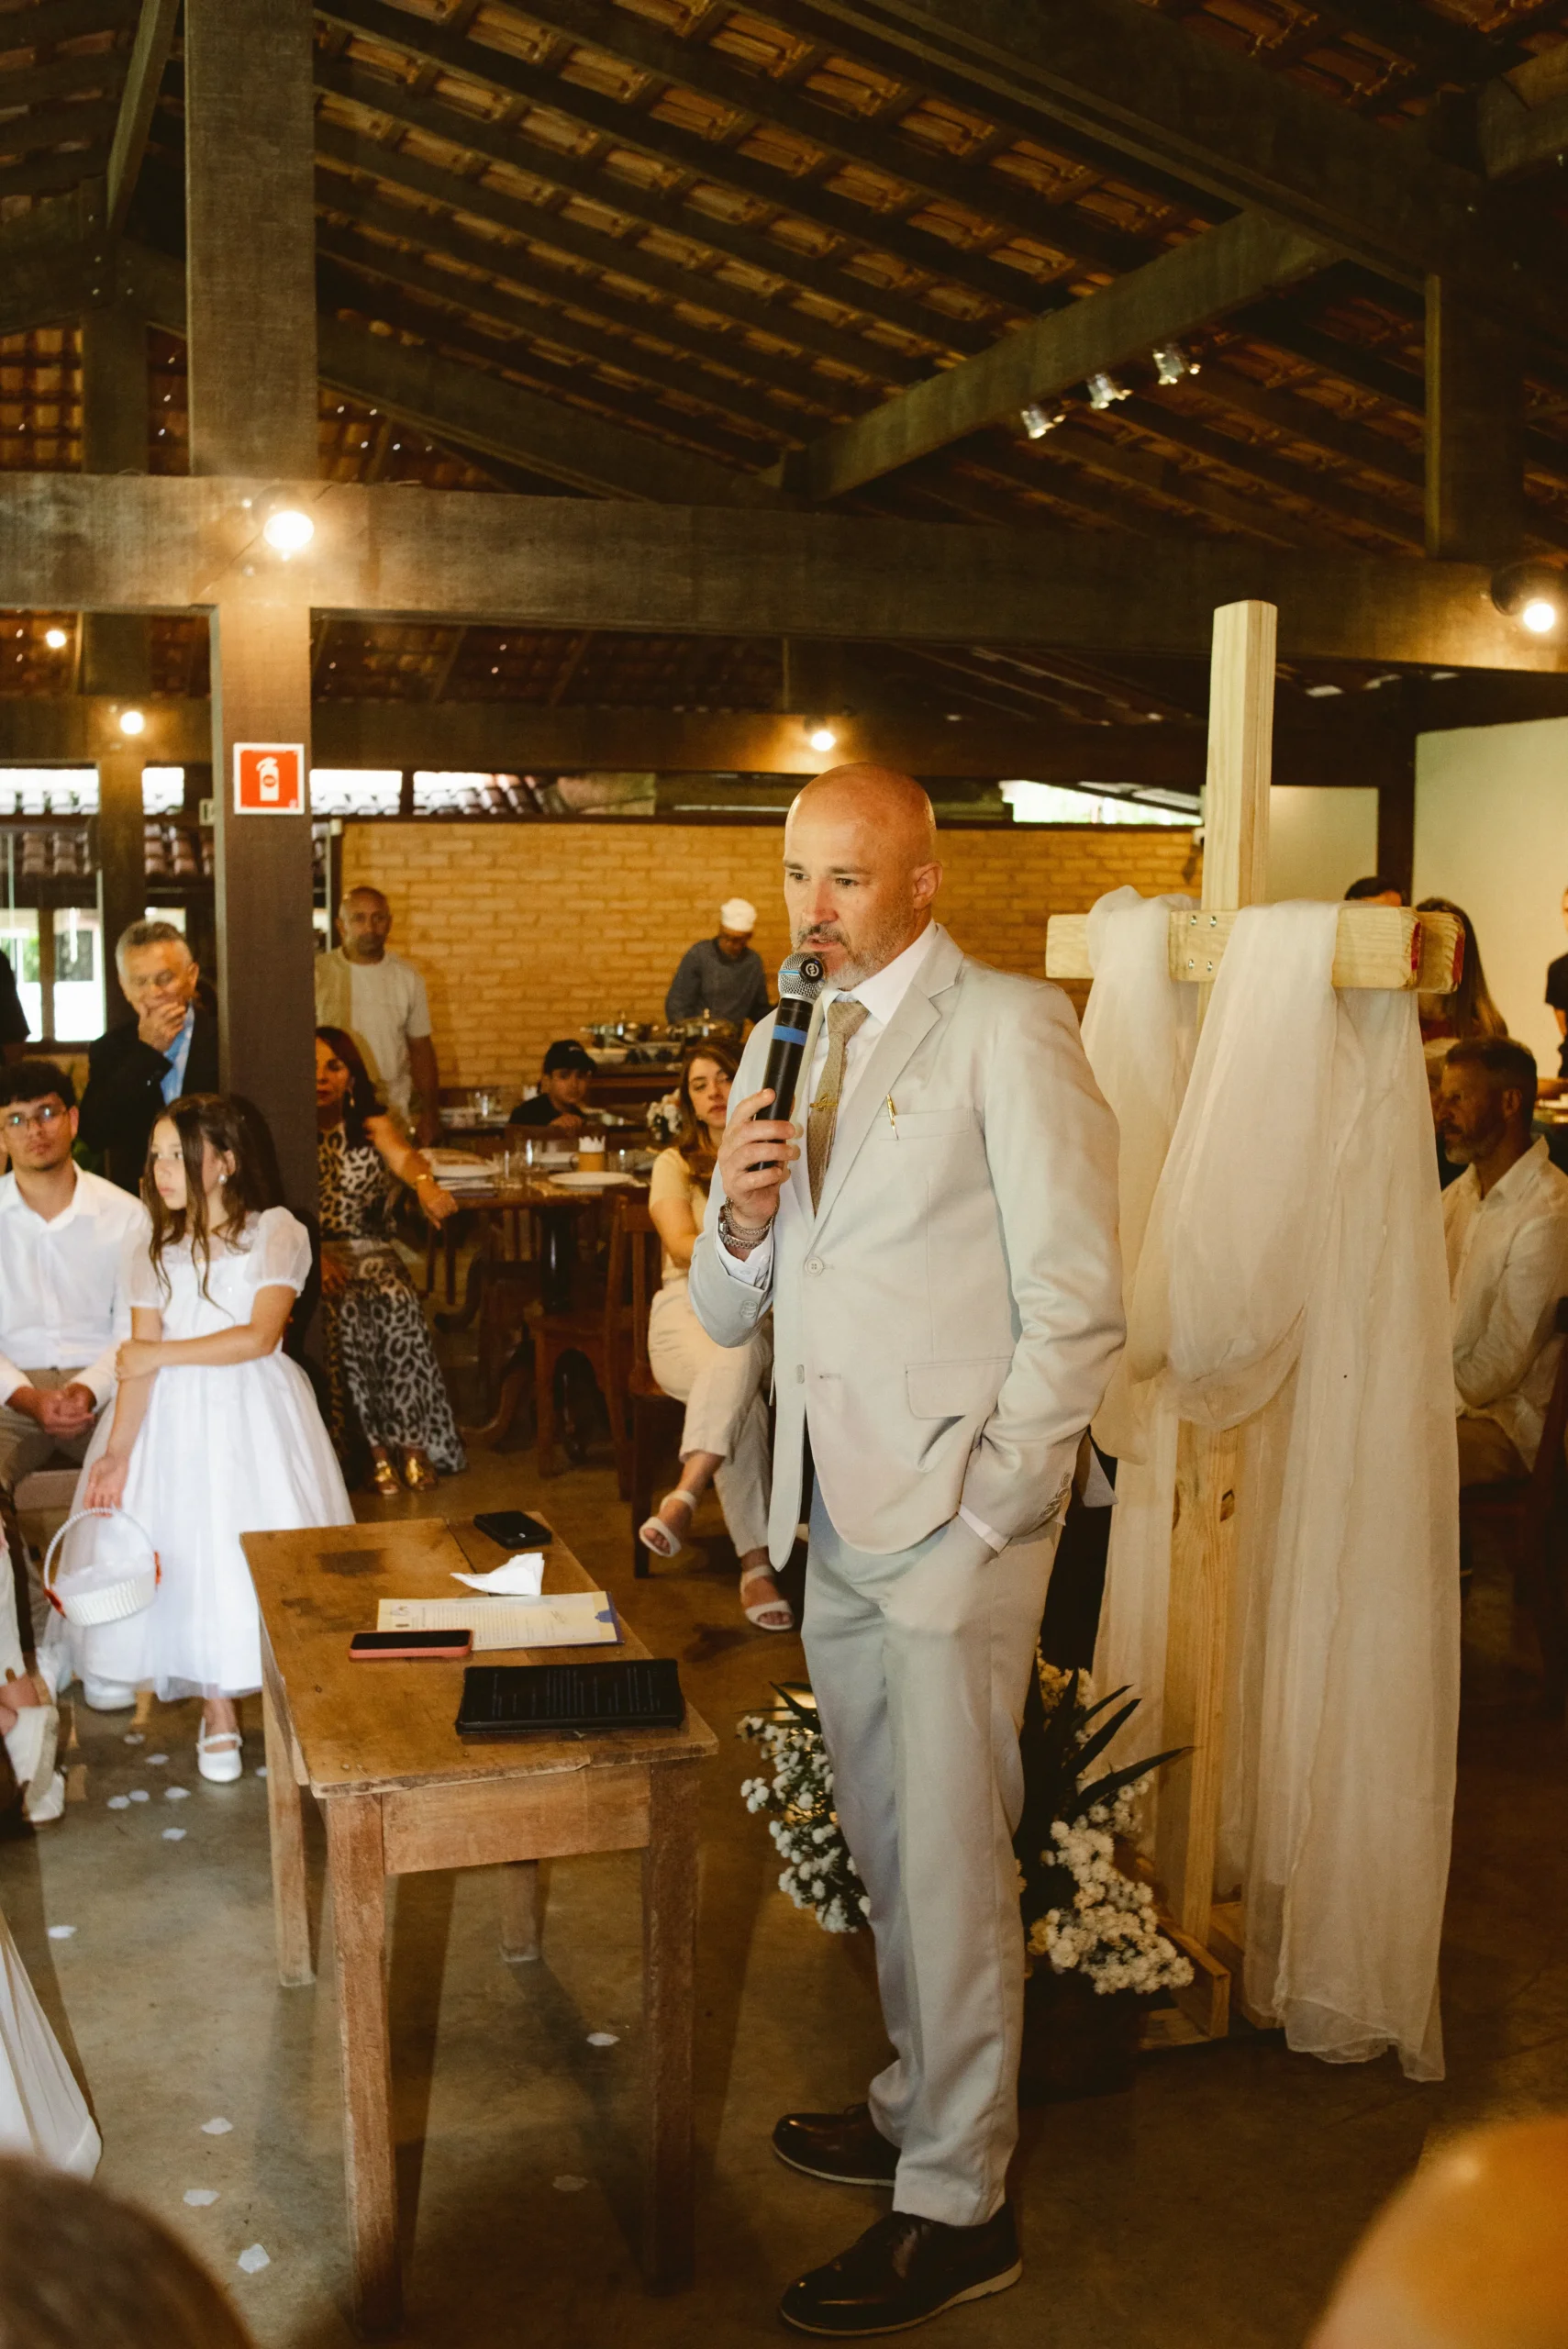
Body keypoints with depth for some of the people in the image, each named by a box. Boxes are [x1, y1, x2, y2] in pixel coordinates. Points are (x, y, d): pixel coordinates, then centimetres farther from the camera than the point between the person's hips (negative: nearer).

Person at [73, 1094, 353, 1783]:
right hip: (175, 1417, 3)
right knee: (186, 1550, -1)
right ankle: (216, 1712, 11)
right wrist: (118, 1450, -10)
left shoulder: (275, 1232, -3)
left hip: (254, 1414, -3)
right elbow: (140, 1360, 1)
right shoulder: (154, 1252, 9)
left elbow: (260, 1336, -14)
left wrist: (161, 1354, -11)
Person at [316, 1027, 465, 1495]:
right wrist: (314, 1258, -24)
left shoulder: (371, 1126, 9)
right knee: (343, 1310, -32)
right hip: (310, 1251, -1)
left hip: (370, 1247, 1)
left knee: (396, 1300, -30)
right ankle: (375, 1444, -24)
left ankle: (413, 1441, -24)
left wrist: (424, 1182, -38)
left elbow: (402, 1155, -14)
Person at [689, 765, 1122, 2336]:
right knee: (884, 1850, 18)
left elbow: (1077, 1307, -12)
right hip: (834, 1515, 7)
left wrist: (980, 1515, -14)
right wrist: (741, 1218, -8)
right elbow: (727, 1314, 14)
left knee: (948, 1864, 2)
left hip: (953, 1522, -7)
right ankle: (923, 2106, 37)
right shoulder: (787, 1045, 13)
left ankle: (957, 2206, 17)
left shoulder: (1009, 1029, -9)